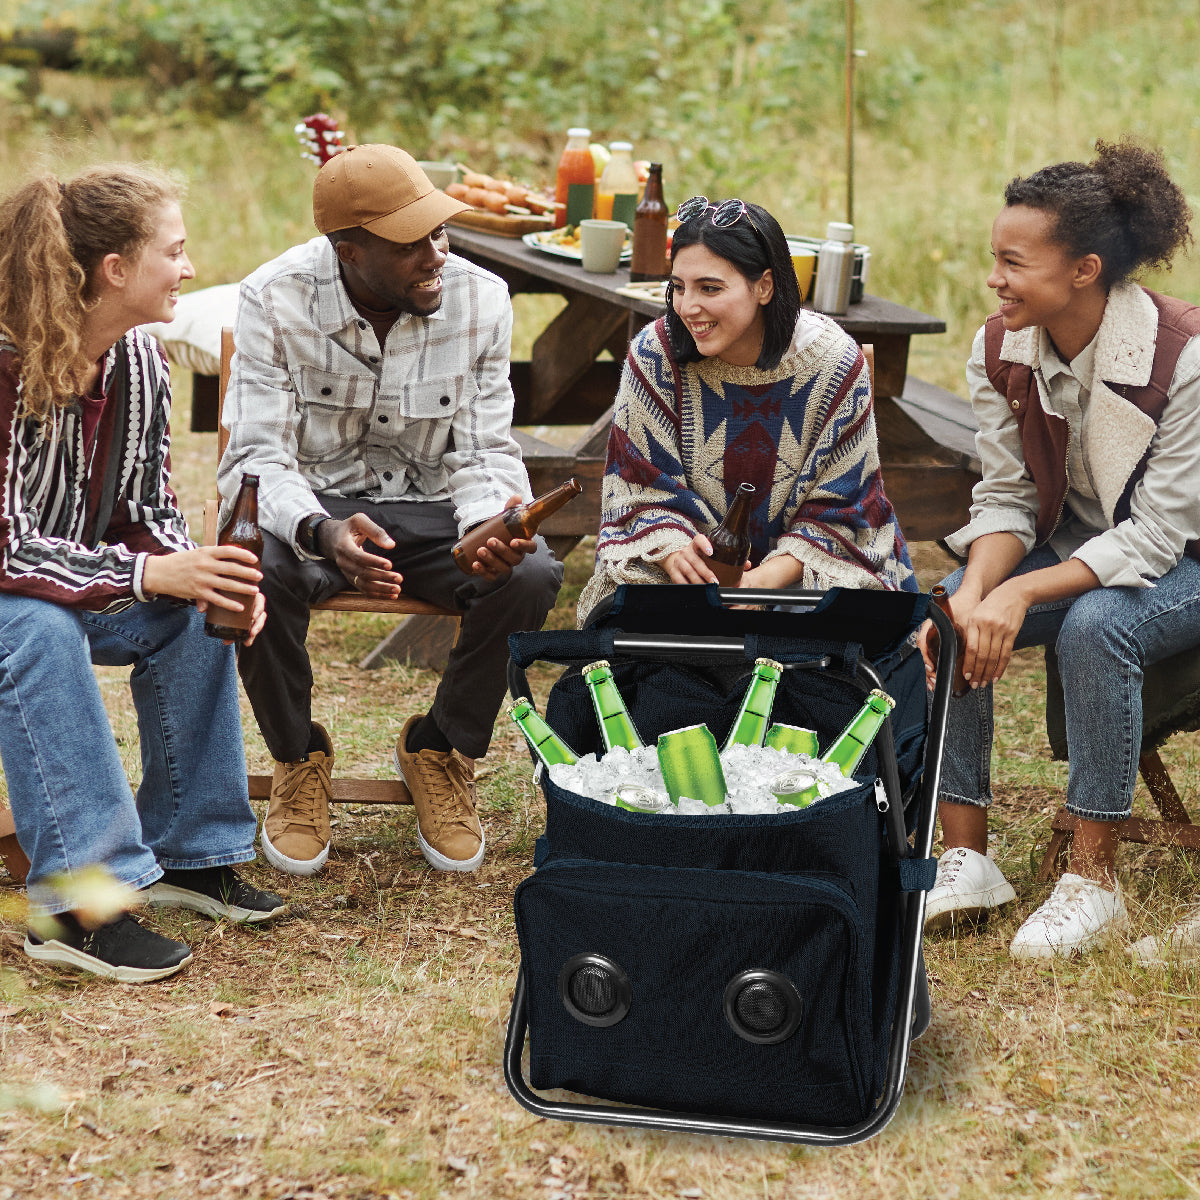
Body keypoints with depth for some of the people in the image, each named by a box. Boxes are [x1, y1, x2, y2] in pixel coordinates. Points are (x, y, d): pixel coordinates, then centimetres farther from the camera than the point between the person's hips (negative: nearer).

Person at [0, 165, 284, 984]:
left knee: (196, 615, -14)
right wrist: (148, 575, -35)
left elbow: (148, 512, 2)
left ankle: (189, 850, -3)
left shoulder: (140, 362, -5)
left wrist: (203, 576, -20)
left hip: (78, 587, 7)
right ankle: (78, 901, -35)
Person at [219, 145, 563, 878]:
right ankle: (299, 758, -3)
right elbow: (259, 459, -18)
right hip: (312, 503, -2)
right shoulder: (276, 300, -16)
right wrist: (323, 532, -41)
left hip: (430, 508, 2)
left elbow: (485, 453, -5)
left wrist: (492, 526, -30)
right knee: (255, 571, -36)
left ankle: (442, 750, 2)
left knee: (533, 575, -28)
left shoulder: (481, 300, -10)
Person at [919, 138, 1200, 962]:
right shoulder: (1001, 351, -8)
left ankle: (1094, 879, -23)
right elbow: (1006, 499, -5)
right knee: (940, 623, -21)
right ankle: (967, 859, -12)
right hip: (1071, 548, 5)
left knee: (1095, 625, -36)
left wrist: (1023, 593, -36)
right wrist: (976, 592, -26)